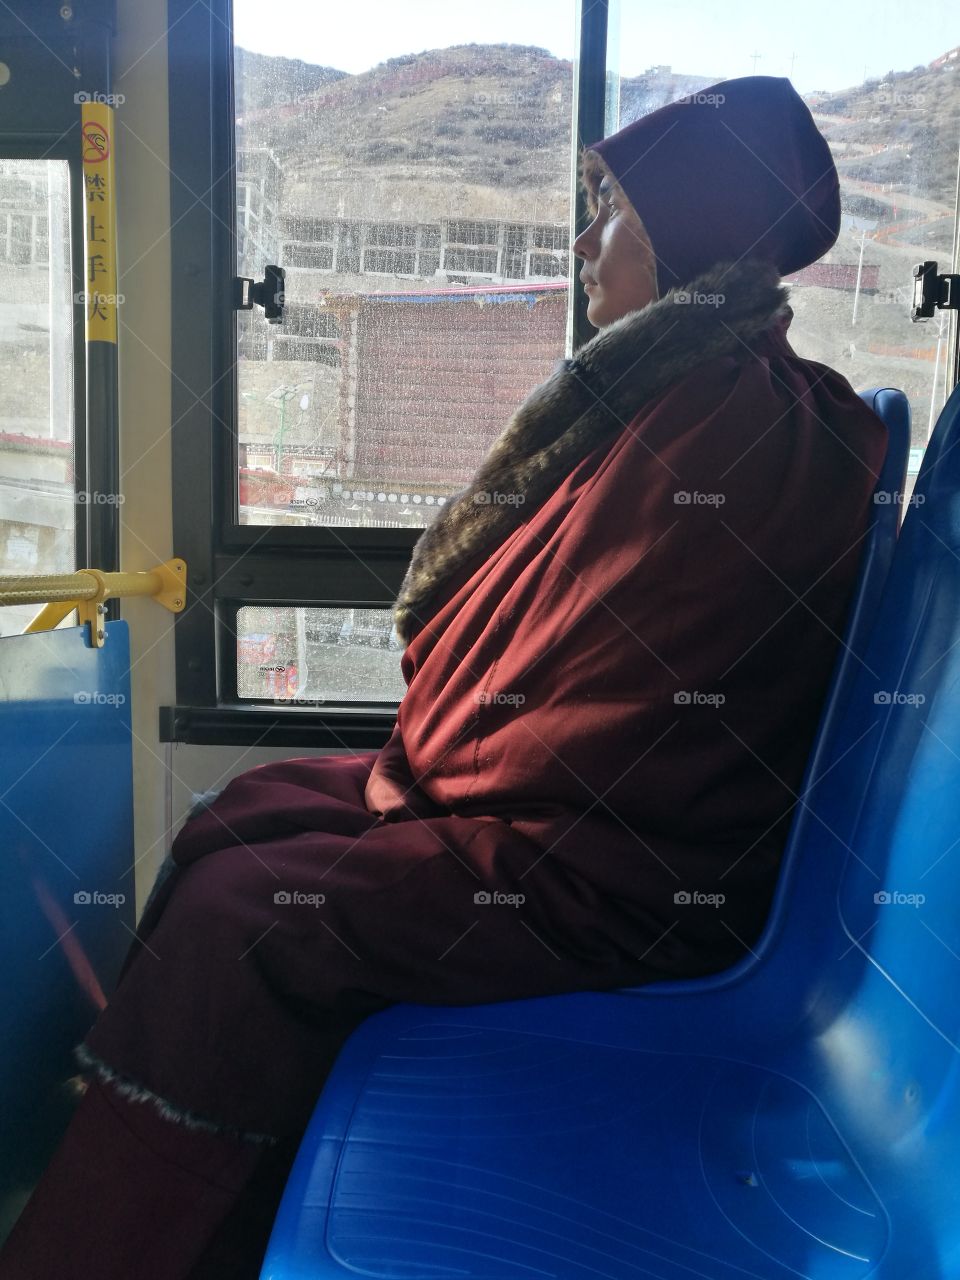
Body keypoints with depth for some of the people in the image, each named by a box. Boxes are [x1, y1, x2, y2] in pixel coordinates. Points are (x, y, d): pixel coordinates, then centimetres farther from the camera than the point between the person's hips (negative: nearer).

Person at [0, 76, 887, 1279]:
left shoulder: (743, 423, -19)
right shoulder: (671, 389, 13)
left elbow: (635, 696, -21)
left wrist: (429, 775, -9)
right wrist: (432, 748, 5)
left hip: (626, 869, -10)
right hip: (581, 805, 10)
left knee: (237, 916, -17)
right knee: (243, 817, 7)